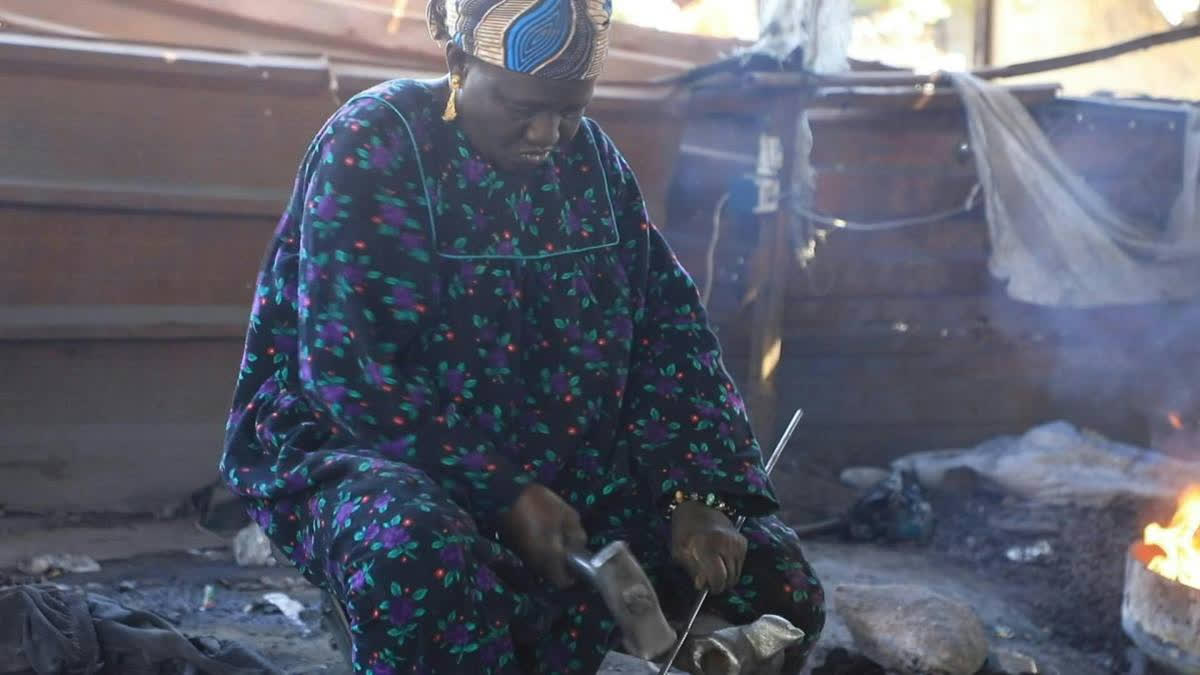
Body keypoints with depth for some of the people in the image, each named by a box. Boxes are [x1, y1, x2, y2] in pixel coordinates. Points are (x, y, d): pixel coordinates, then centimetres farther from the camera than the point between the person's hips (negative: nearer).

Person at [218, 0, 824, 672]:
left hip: (566, 462, 6)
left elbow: (668, 327, 3)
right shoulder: (371, 147, -13)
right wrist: (505, 496, -26)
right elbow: (348, 367, -20)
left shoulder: (589, 154, 4)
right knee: (423, 562, -41)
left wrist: (695, 493, -12)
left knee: (774, 577, -4)